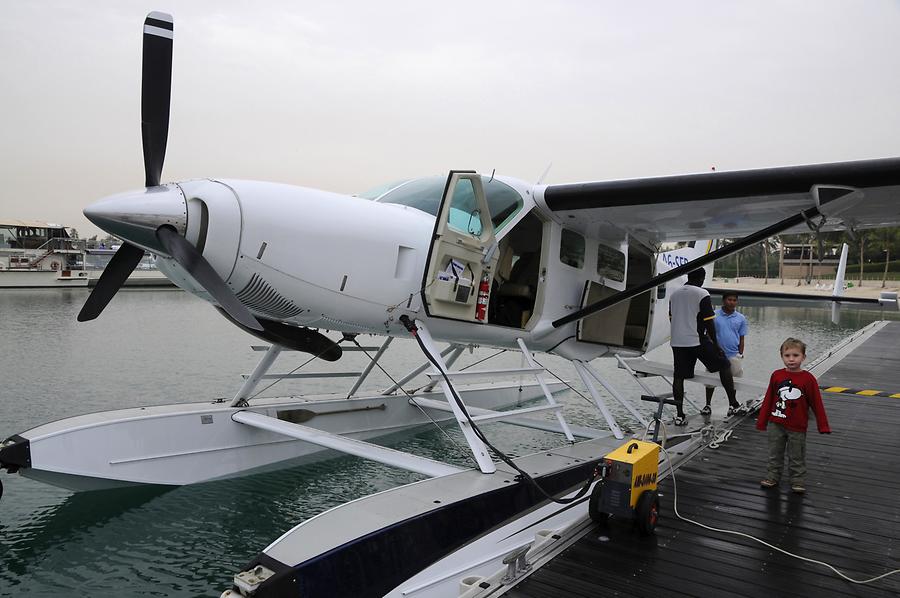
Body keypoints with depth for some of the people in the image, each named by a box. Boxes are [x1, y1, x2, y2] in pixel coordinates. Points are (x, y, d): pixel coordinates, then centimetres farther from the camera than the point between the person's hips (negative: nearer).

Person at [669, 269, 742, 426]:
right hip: (698, 341, -5)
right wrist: (715, 343, -2)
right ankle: (733, 405, 13)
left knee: (679, 376, 7)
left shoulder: (674, 295, 11)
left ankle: (680, 415, 5)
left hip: (677, 342, 5)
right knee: (724, 365, 11)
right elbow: (709, 322, -10)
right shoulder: (702, 294, -7)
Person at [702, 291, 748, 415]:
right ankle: (708, 405, 20)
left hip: (733, 355, 1)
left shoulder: (741, 318, 2)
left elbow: (741, 339, 6)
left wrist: (740, 355, 3)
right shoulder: (714, 315, -4)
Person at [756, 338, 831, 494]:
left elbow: (817, 404, -6)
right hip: (776, 424, 3)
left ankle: (798, 480, 26)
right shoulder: (776, 376, -5)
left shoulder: (808, 379, -12)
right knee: (775, 454, 15)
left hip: (797, 427, -2)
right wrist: (762, 421, 5)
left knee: (796, 457, 12)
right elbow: (768, 400, 2)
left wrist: (823, 426, -6)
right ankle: (773, 476, 29)